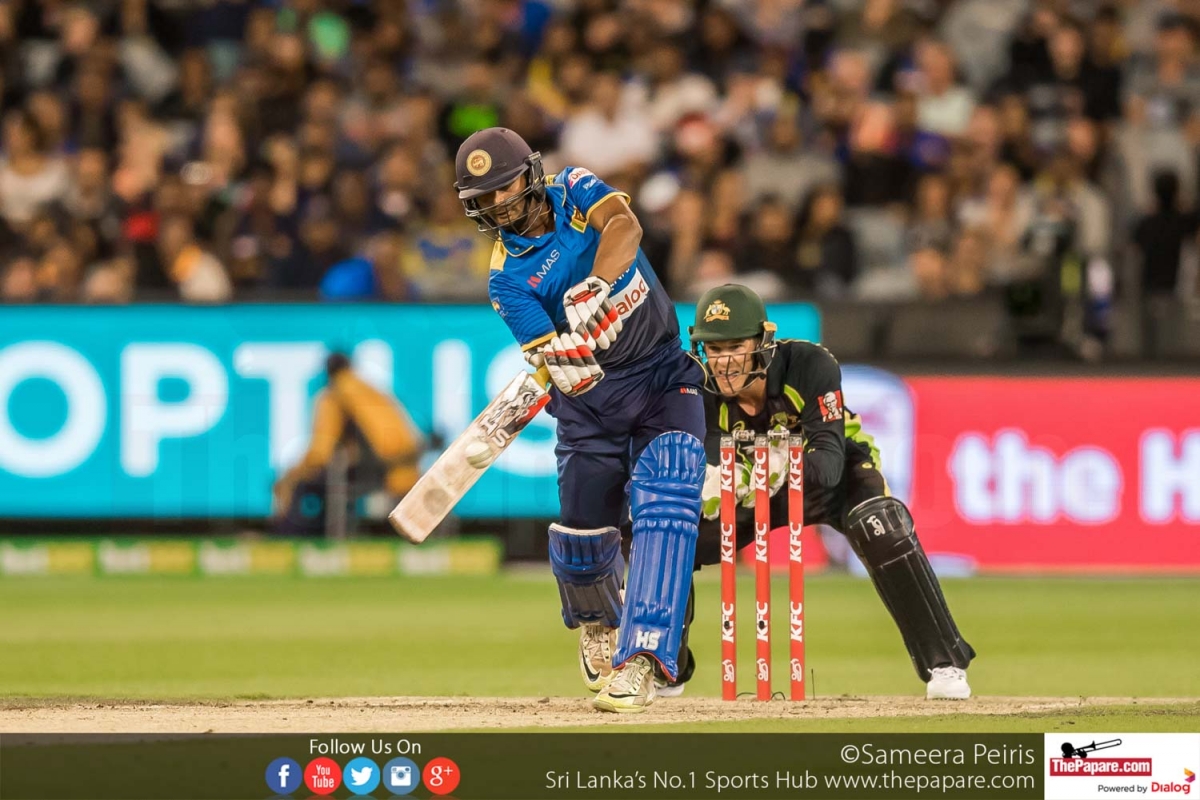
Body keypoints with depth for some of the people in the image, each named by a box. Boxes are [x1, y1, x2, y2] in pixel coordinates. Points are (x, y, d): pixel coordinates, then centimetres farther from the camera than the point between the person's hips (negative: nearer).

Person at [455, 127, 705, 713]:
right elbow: (562, 370, -22)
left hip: (664, 378, -1)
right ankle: (597, 621, 37)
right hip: (592, 394, 1)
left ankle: (641, 661, -27)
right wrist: (564, 359, -46)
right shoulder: (508, 279, -10)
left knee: (664, 505, -20)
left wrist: (595, 286, -45)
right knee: (583, 524, 1)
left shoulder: (574, 190, -6)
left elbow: (625, 225, -29)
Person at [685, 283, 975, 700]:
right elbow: (711, 477, -31)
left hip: (835, 476, -3)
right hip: (757, 491, 4)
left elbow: (830, 460, -39)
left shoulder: (809, 366, -32)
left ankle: (944, 665, -25)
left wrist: (790, 469, -60)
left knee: (883, 531, -34)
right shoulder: (702, 392, -24)